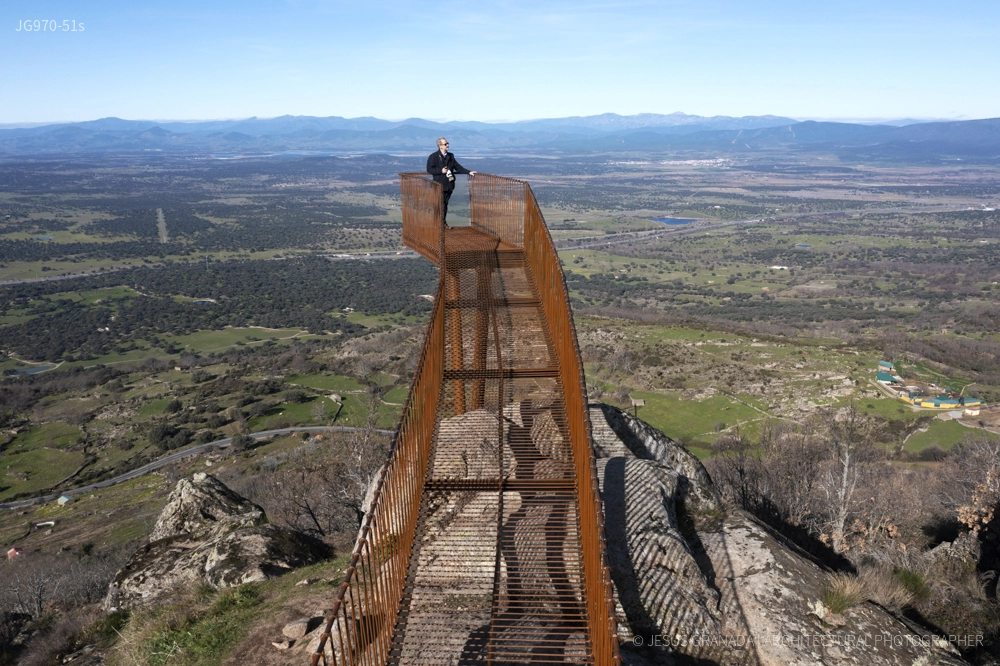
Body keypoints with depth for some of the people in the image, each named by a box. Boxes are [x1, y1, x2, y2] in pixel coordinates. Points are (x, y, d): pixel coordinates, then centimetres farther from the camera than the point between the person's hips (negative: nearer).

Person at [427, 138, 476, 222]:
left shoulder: (450, 156, 15)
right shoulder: (433, 156, -3)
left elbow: (457, 167, 17)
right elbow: (429, 169, -8)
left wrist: (469, 172, 7)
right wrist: (441, 171, -17)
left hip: (449, 185, 5)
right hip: (439, 186, -5)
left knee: (445, 204, 9)